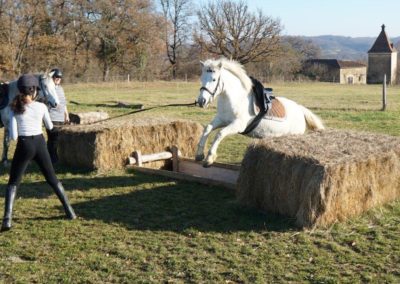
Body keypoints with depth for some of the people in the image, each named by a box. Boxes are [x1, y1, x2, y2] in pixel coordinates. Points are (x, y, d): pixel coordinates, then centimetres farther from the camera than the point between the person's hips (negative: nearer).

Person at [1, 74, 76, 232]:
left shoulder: (14, 109, -8)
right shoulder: (41, 107, -5)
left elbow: (13, 136, -11)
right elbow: (50, 127, 11)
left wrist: (21, 130, 10)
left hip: (24, 146, -2)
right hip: (40, 144, 2)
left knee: (13, 183, 9)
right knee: (52, 179, 18)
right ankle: (69, 211, 21)